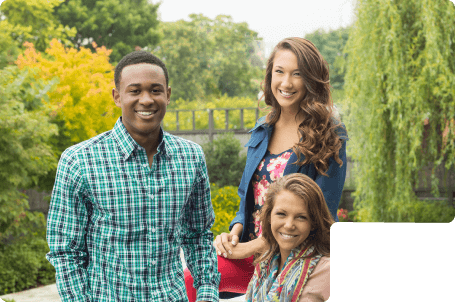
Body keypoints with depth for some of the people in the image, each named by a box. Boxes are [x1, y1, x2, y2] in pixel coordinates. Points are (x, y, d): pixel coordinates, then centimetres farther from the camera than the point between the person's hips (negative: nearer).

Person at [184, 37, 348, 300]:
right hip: (250, 252, 5)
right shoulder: (262, 130, 11)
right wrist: (235, 231, -1)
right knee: (184, 280, -21)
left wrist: (254, 246, -11)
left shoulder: (330, 136, -7)